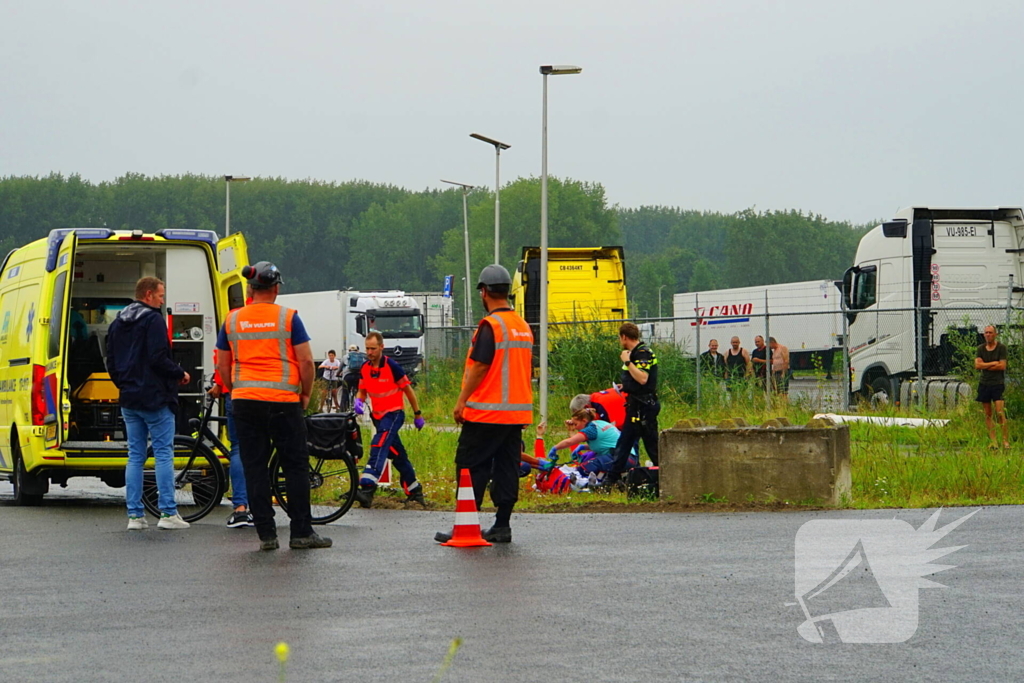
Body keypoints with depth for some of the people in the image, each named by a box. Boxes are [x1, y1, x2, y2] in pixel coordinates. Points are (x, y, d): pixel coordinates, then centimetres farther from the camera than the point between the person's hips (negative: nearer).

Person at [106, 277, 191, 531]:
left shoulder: (117, 324, 15)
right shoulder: (153, 320, -11)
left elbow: (111, 363, 18)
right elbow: (158, 359, -19)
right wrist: (180, 374, -4)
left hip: (129, 401, 7)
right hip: (155, 398, -7)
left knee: (135, 456, 9)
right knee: (164, 453, -3)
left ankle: (135, 515, 6)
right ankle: (168, 513, -6)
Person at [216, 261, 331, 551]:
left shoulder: (232, 320, 6)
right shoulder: (288, 318, -3)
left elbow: (223, 365, 12)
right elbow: (306, 361, -5)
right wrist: (305, 394, 9)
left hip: (245, 401, 3)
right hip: (284, 401, -3)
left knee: (255, 469, 6)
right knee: (295, 466, 5)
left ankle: (266, 534, 4)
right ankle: (301, 533, 5)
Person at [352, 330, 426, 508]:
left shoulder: (392, 367, -15)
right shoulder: (364, 369, 1)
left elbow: (408, 390, -5)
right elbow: (362, 391, 13)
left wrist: (417, 414, 1)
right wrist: (358, 401, -12)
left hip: (394, 413, -7)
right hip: (377, 415, 7)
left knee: (379, 447, -25)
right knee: (397, 453, 14)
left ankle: (367, 489, -38)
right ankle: (414, 491, 26)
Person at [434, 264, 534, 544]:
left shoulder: (490, 325, -13)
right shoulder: (524, 327, 13)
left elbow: (479, 367, -16)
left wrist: (462, 401, -11)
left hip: (486, 413, -8)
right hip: (517, 412, 8)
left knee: (470, 467, -3)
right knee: (507, 467, 9)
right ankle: (502, 526, 10)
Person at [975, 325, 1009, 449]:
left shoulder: (1001, 347, -1)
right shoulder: (981, 349, 9)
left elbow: (1002, 366, -9)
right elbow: (977, 365, -2)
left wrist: (985, 366, -5)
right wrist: (994, 363, -7)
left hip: (998, 384, -4)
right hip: (984, 383, 4)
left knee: (1000, 413, -13)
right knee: (988, 414, 3)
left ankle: (1006, 441, -10)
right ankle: (993, 441, 5)